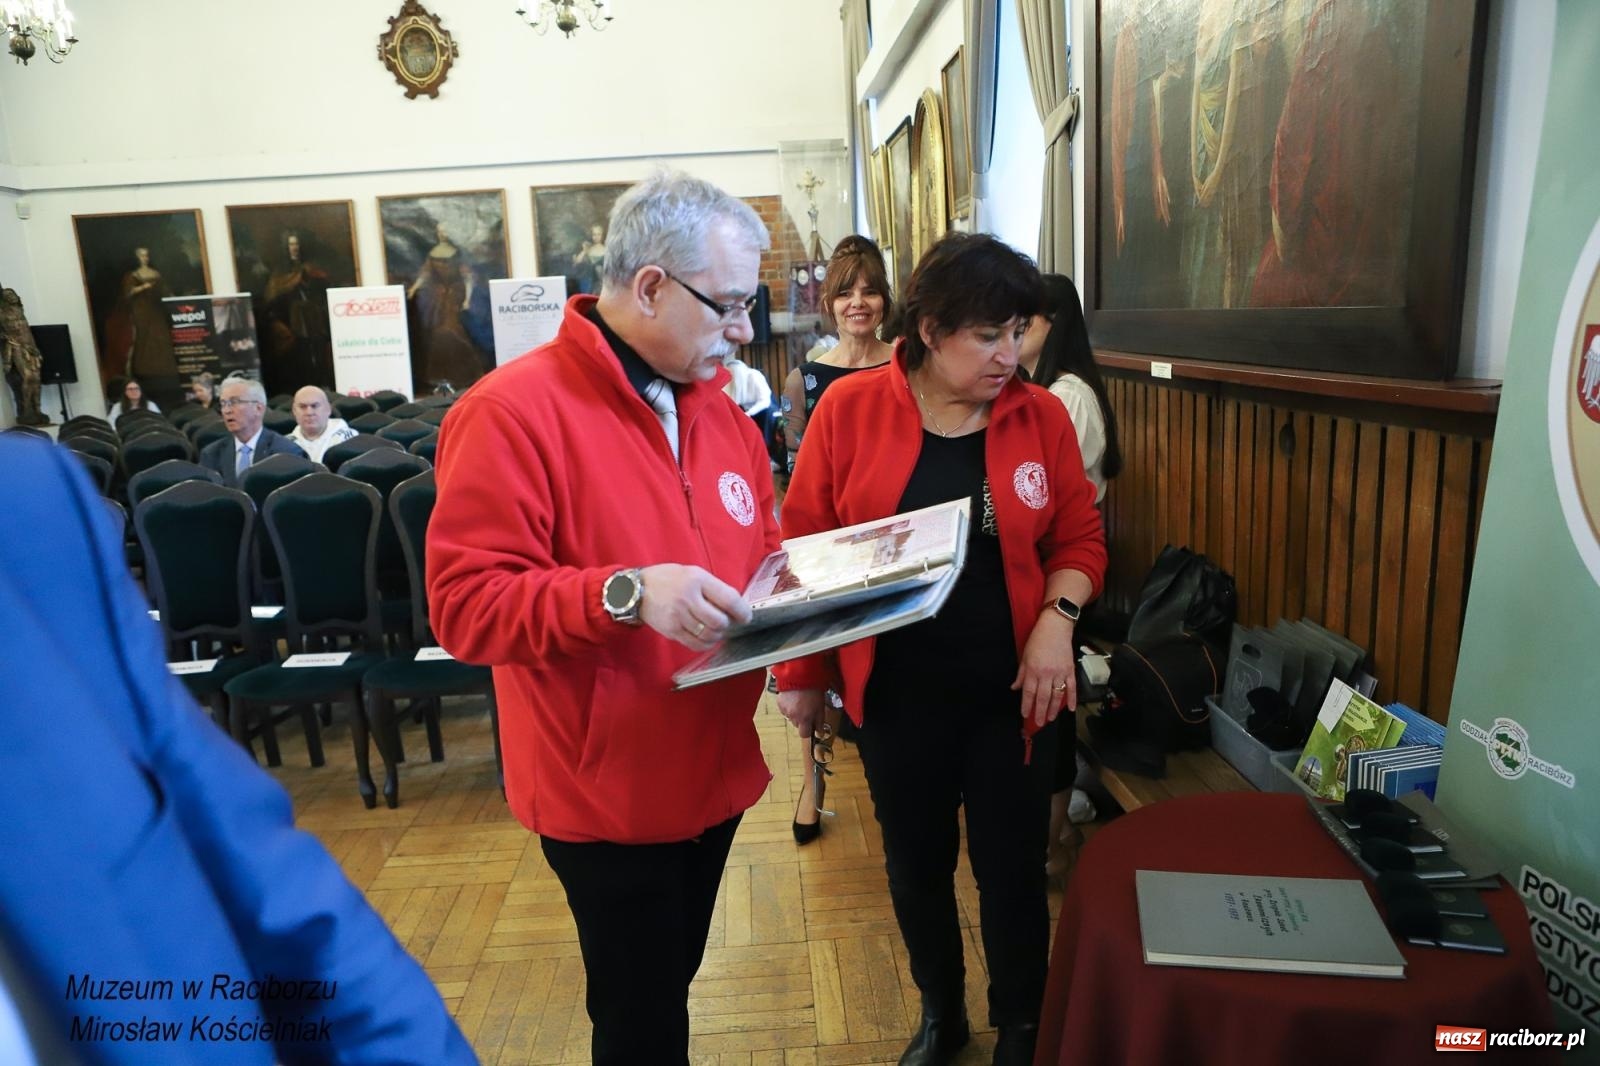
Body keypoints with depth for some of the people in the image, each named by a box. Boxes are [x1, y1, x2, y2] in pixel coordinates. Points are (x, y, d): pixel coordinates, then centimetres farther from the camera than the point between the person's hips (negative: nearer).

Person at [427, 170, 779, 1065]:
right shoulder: (513, 413, -19)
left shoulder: (719, 410, 5)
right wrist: (625, 593, -34)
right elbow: (465, 604, -22)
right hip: (608, 790, -7)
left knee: (672, 982, 25)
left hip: (712, 770, 7)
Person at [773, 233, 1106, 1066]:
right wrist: (799, 671, -2)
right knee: (915, 862, 17)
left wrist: (1058, 616, -15)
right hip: (895, 693, 0)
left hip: (1009, 692, 0)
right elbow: (805, 544, -5)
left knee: (1012, 867, 12)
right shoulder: (850, 409, -9)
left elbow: (1080, 537, 4)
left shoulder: (1041, 415, -4)